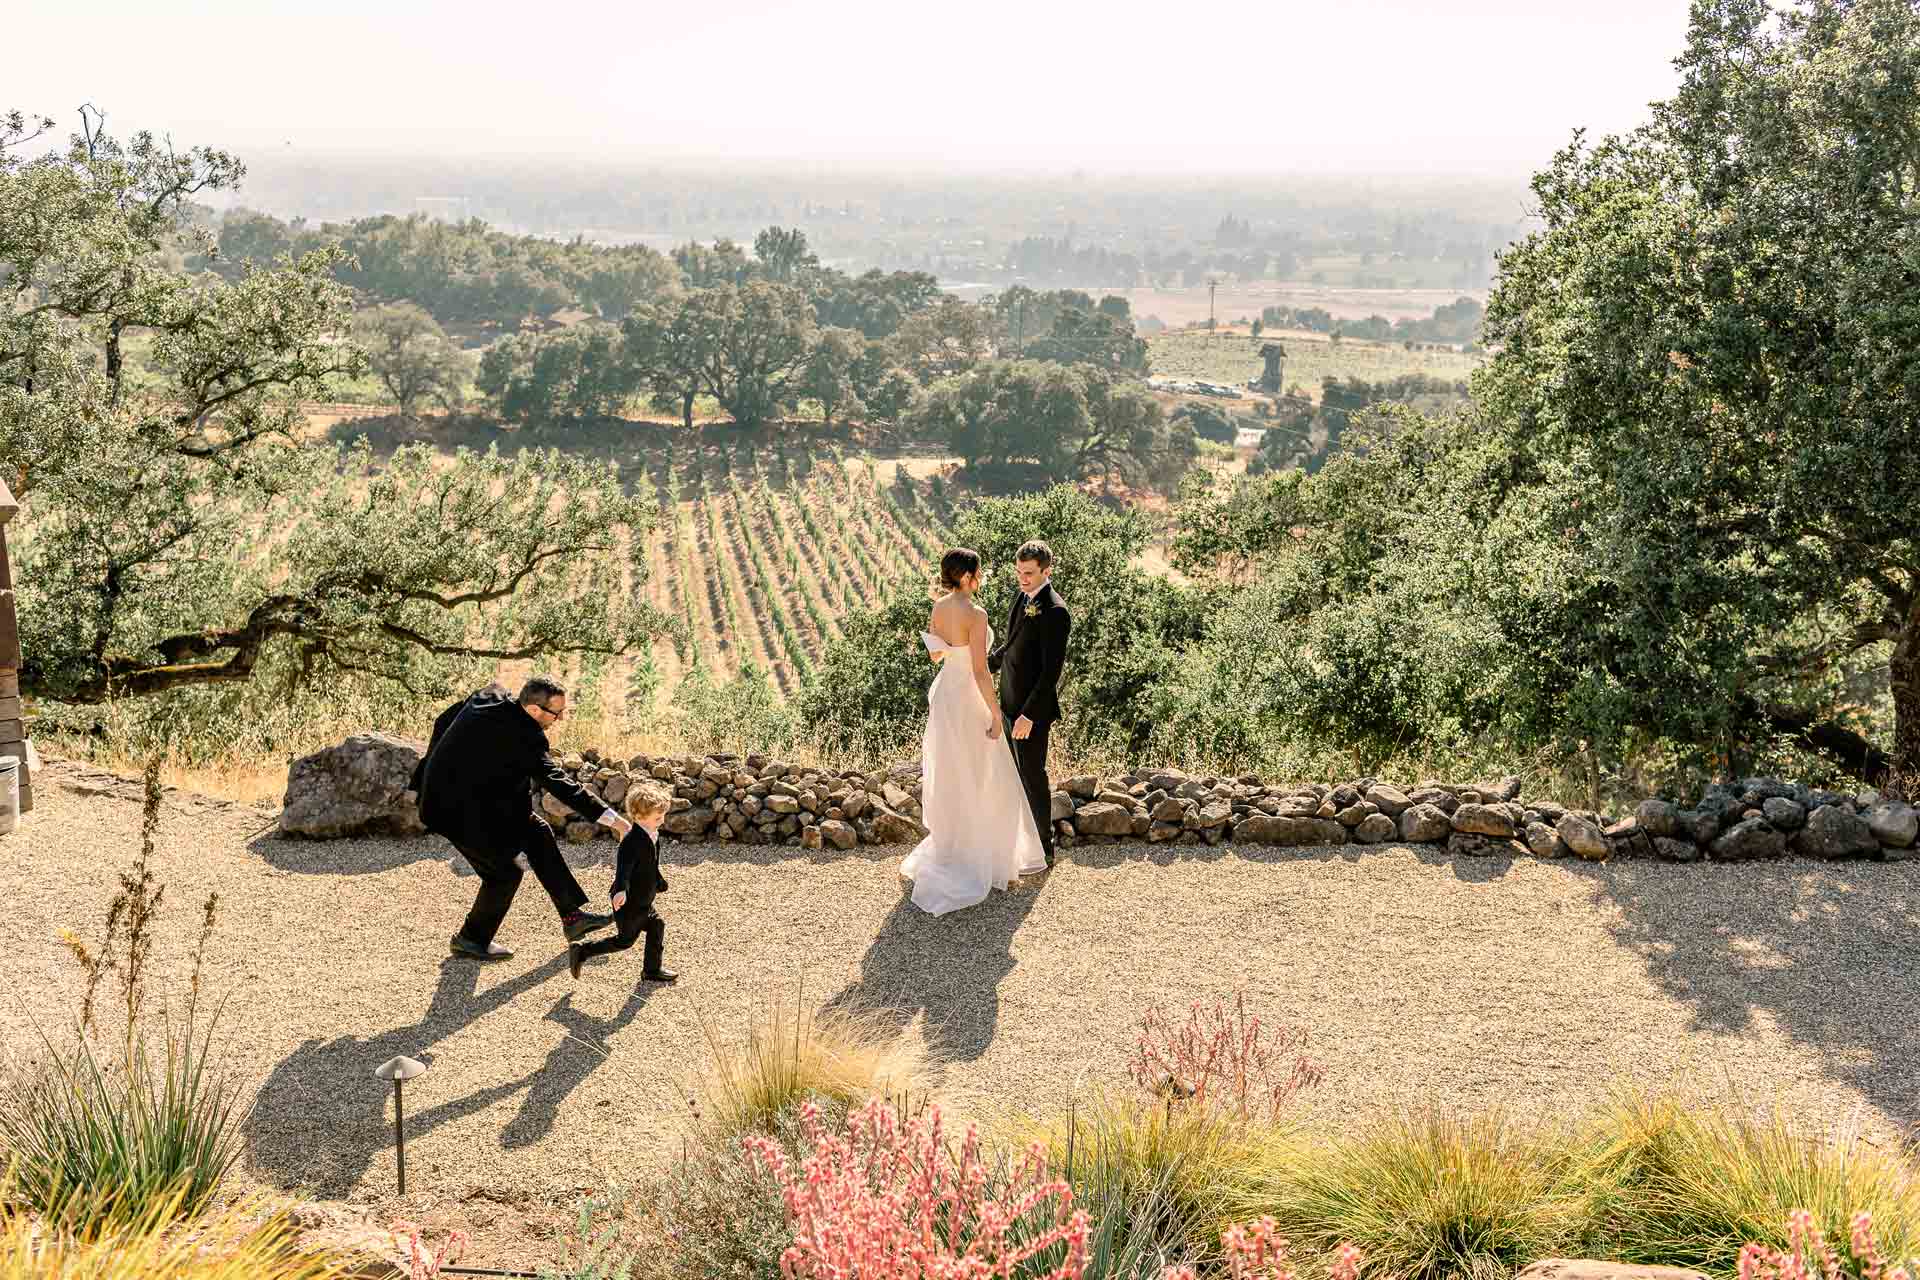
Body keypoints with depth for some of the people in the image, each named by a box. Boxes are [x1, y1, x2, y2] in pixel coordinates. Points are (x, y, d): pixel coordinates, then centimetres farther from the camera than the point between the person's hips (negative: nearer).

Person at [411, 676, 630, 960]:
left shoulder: (490, 695, -5)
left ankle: (573, 917, 17)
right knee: (506, 870, 1)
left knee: (538, 835, 11)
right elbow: (560, 784, -29)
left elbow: (442, 722, 7)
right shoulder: (522, 737, -28)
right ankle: (472, 940, 21)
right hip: (461, 809, -9)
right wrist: (613, 820, -27)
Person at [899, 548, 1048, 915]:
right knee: (983, 785, 6)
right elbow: (979, 671, -24)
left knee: (951, 781, 21)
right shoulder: (976, 615, -24)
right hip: (968, 702, -8)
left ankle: (948, 854, 33)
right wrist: (996, 715, -17)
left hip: (943, 695, 8)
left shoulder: (939, 608, 1)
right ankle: (988, 866, 13)